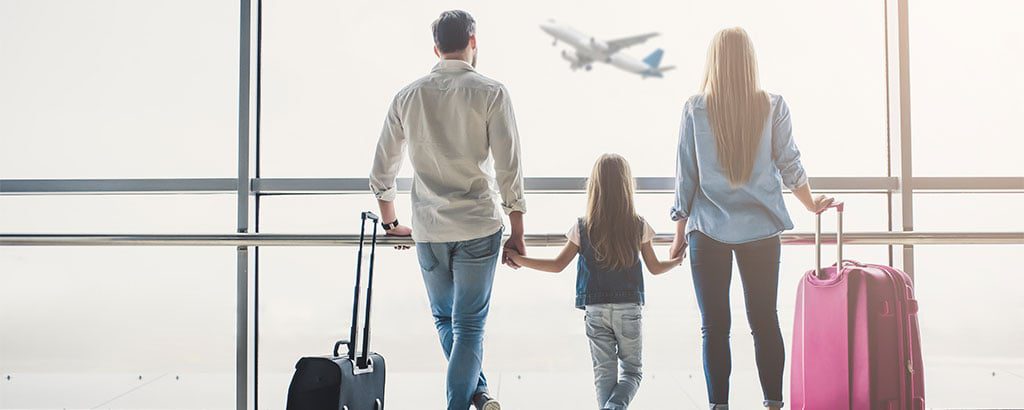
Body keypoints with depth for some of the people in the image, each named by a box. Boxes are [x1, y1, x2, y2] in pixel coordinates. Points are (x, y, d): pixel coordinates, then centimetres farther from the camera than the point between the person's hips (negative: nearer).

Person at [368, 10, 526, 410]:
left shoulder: (407, 96, 4)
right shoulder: (490, 92, -5)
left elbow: (381, 169, 10)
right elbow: (508, 168, -9)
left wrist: (390, 222, 24)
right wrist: (517, 232, -1)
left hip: (428, 230, 3)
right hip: (478, 227, -3)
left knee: (444, 318, 20)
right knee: (469, 325, 5)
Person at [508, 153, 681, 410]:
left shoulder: (582, 228, -5)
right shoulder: (639, 227, -3)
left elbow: (558, 265, -2)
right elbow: (655, 268, 7)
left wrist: (520, 260, 8)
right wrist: (678, 261, 28)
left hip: (596, 310, 0)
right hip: (628, 308, 0)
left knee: (604, 372, 9)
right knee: (631, 371, 8)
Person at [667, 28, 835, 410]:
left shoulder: (695, 109, -4)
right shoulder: (772, 106, -1)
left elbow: (685, 176, -1)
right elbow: (789, 165, 5)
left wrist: (680, 233, 8)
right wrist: (812, 204, 24)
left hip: (708, 231, -1)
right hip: (761, 230, 2)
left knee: (714, 326, 4)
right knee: (765, 321, 10)